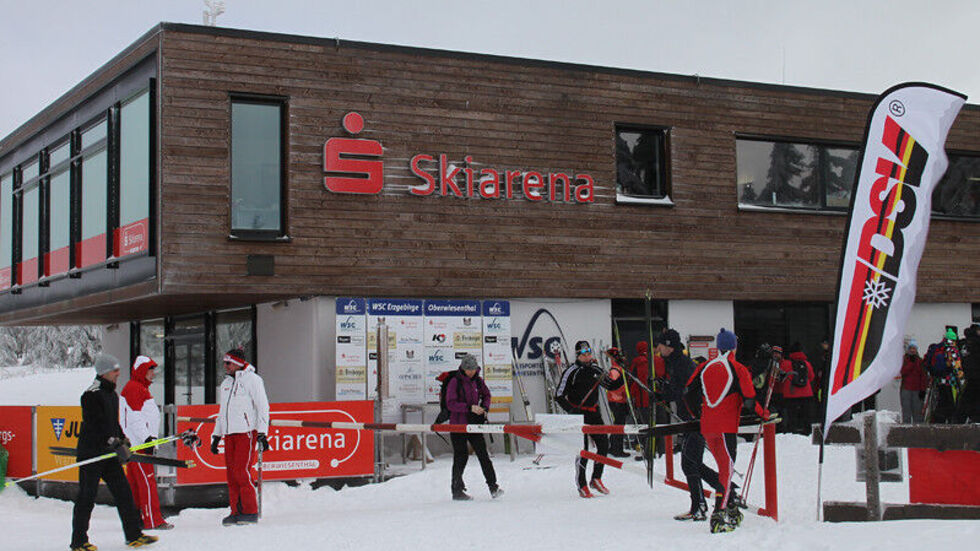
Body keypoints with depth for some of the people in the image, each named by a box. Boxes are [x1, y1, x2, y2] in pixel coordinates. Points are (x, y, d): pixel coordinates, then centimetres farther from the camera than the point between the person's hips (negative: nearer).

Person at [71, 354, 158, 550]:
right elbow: (97, 425, -22)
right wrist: (116, 444, -27)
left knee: (123, 493, 6)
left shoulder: (112, 395, 15)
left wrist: (123, 441, 15)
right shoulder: (91, 395, -14)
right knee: (86, 497, -2)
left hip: (109, 453, 9)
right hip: (91, 453, -9)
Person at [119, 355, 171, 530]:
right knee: (147, 481, -11)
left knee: (135, 482, 10)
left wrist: (150, 438, 25)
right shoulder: (133, 388, -11)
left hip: (139, 442, 10)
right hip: (137, 443, -10)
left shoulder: (141, 389, 21)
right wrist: (146, 438, -22)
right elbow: (135, 418, -18)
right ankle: (153, 520, -12)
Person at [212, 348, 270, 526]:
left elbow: (263, 406, -6)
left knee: (242, 471, -13)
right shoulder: (226, 383, 19)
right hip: (229, 433, 7)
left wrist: (262, 433, -13)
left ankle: (250, 512, -7)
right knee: (231, 472, 3)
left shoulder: (252, 379, -3)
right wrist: (216, 436, 23)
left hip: (247, 431, -7)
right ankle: (237, 512, 7)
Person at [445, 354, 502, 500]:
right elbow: (450, 404, -17)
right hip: (458, 424, -4)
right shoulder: (455, 382, -10)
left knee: (483, 454, -2)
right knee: (461, 456, 0)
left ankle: (493, 487, -2)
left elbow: (486, 395, 20)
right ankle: (457, 490, 12)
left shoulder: (478, 381, 5)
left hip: (474, 423, 4)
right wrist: (469, 408, -24)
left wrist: (484, 408, 0)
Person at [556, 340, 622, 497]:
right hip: (578, 413, -6)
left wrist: (623, 377, 6)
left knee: (604, 445, 2)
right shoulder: (571, 372, -8)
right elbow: (560, 395, -9)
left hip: (594, 413, 6)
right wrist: (571, 410, -21)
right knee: (583, 449, -9)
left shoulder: (596, 370, 9)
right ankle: (582, 486, 2)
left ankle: (596, 479, 20)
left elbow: (611, 386, 21)